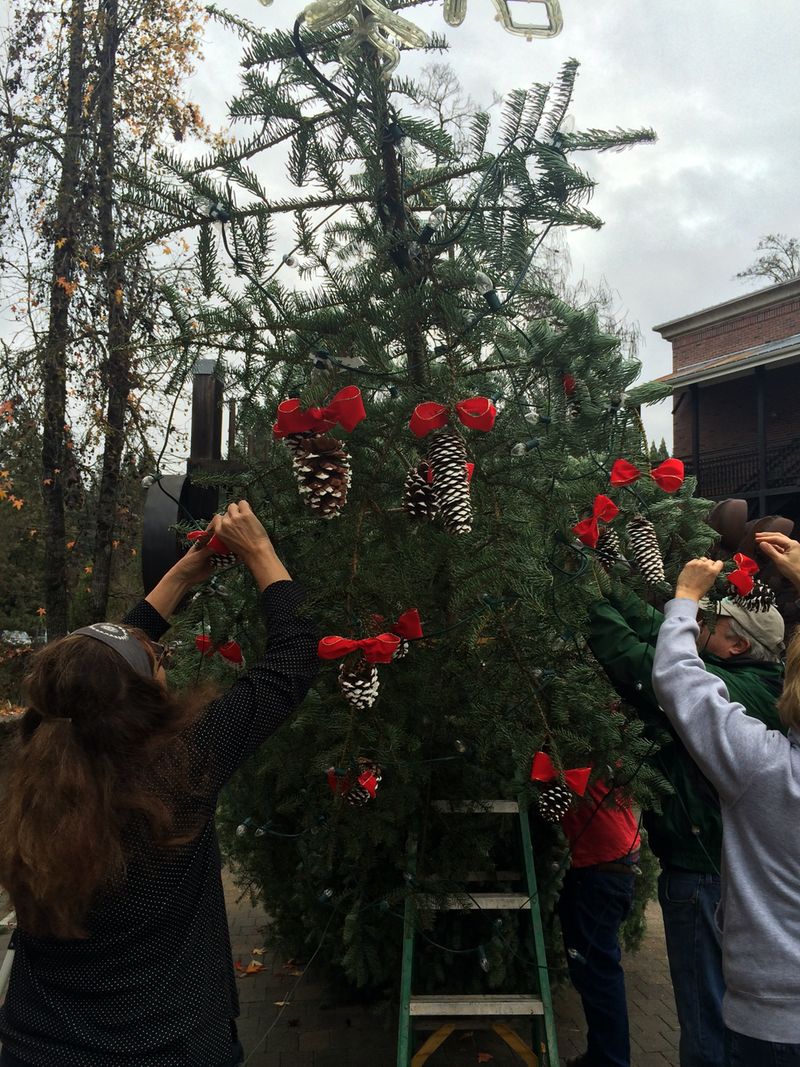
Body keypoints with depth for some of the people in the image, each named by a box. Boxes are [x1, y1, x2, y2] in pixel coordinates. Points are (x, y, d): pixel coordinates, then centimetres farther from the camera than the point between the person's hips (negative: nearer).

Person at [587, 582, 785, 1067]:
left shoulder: (716, 688, -25)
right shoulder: (757, 688, 2)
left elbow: (626, 654, -26)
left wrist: (598, 603, -12)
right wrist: (617, 594, 7)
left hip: (699, 871, -9)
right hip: (733, 865, 9)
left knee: (706, 1017, 5)